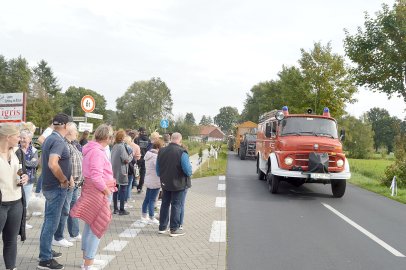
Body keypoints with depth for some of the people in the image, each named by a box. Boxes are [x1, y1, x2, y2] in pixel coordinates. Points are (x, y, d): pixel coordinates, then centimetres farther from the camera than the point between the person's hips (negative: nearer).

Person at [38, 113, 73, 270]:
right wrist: (64, 180, -21)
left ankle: (46, 251, 31)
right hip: (56, 188, -10)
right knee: (52, 223, -4)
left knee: (49, 221, 19)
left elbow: (43, 160, 22)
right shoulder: (59, 141, -21)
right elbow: (53, 164, -34)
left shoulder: (49, 139, 10)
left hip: (49, 185, 10)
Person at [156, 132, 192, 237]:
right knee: (176, 205, 4)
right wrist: (189, 173, 3)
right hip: (178, 184, -5)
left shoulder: (161, 151, 0)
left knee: (165, 204, 17)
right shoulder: (182, 152, -19)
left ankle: (162, 227, 25)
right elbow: (188, 169, -20)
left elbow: (157, 168, 9)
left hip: (165, 183, 5)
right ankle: (174, 229, 9)